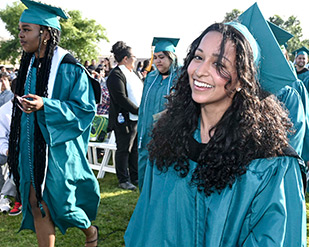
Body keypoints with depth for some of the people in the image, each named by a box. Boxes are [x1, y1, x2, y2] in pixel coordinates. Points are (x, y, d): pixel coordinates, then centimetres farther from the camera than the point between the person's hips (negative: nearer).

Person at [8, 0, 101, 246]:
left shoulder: (69, 68, -14)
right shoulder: (29, 64, 8)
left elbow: (85, 108, -15)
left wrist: (45, 105, -24)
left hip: (58, 146, -6)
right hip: (32, 145, 6)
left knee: (59, 201, 4)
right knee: (36, 203, 5)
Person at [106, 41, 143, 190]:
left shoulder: (132, 73, 15)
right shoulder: (116, 75, -14)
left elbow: (140, 92, 22)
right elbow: (121, 98, -21)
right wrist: (138, 111, -18)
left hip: (138, 118, 9)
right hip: (125, 119, -9)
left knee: (136, 149, 15)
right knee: (124, 150, 2)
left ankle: (135, 177, 26)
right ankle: (123, 180, 13)